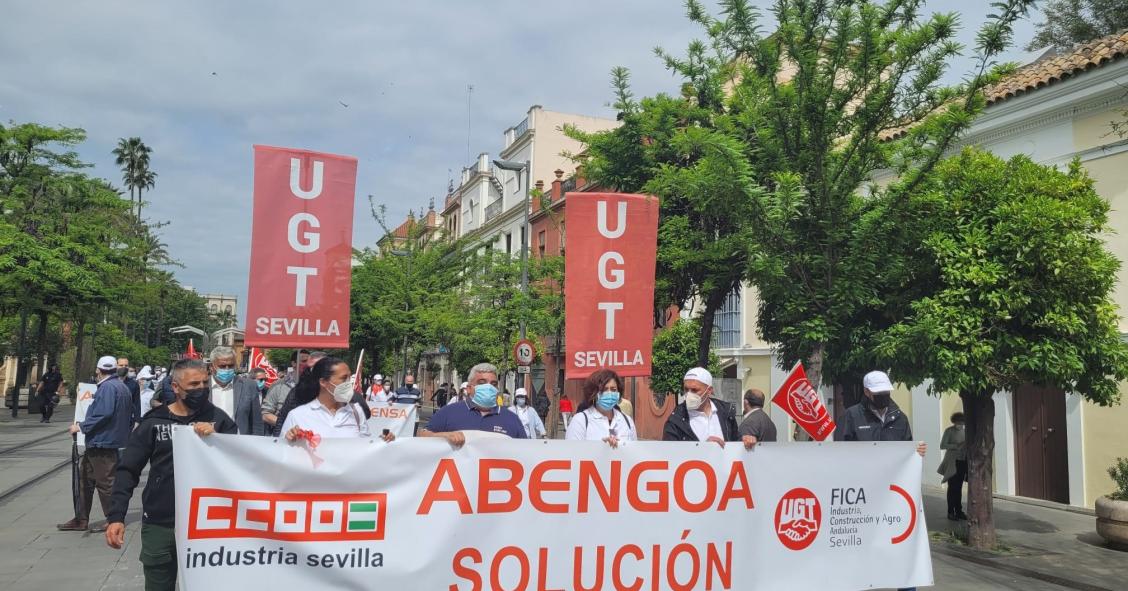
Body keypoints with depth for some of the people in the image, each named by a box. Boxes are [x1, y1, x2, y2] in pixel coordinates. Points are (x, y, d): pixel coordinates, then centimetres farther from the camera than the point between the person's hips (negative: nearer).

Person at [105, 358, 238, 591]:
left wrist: (215, 436, -21)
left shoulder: (217, 418, 0)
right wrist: (116, 516, -11)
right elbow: (128, 471, -1)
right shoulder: (154, 422, -2)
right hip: (159, 525, 0)